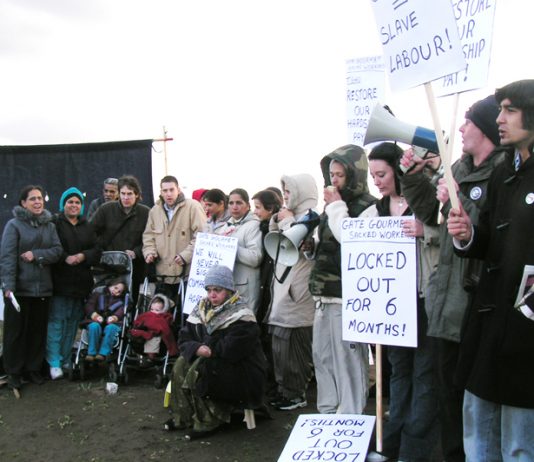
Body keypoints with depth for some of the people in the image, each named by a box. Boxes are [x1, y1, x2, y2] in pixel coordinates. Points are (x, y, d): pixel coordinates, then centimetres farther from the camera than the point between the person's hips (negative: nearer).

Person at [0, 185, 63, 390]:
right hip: (19, 287, -4)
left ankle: (34, 368, 22)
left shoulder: (49, 225, 10)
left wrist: (36, 254, -15)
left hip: (42, 287, 4)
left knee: (38, 330, 9)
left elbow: (57, 250, 2)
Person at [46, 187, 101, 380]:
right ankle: (54, 363, -3)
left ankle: (66, 359, 19)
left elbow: (97, 251, 9)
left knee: (73, 321, 9)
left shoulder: (87, 227, 16)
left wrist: (83, 256, -9)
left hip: (81, 282, 5)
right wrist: (65, 258, -21)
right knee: (56, 321, -7)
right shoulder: (54, 223, 0)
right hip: (59, 282, -5)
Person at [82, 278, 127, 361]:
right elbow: (89, 305, 8)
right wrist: (95, 315, -12)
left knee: (110, 328, -35)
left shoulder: (120, 302, 25)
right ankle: (91, 353, -34)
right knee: (94, 326, -35)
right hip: (95, 321, 0)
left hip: (111, 323, 0)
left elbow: (120, 312, 5)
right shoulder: (97, 294, 23)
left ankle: (103, 354, -42)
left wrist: (114, 317, -19)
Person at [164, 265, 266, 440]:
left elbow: (231, 350, -29)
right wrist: (197, 348, -20)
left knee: (199, 369, -26)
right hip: (216, 364, 7)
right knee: (182, 364, -13)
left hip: (242, 372, -7)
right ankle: (183, 417, -3)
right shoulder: (202, 308, 5)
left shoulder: (242, 316, -18)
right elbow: (184, 338, 1)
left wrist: (209, 350, -15)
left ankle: (208, 422, -13)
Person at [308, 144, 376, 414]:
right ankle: (328, 413, 28)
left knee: (348, 359, -5)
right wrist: (311, 245, 11)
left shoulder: (367, 206, -10)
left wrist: (336, 207, -15)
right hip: (324, 294, 9)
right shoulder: (333, 205, 17)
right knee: (322, 356, 15)